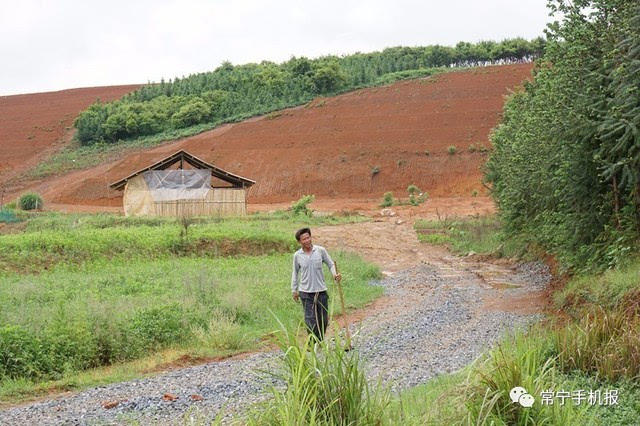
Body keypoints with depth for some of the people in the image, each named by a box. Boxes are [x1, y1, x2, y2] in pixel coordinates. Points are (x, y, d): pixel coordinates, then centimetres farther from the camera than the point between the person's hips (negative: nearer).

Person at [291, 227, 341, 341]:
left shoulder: (320, 250, -3)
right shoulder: (297, 255, 0)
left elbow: (331, 264, 5)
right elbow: (295, 272, 11)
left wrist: (335, 274, -15)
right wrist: (294, 290, 11)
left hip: (321, 290, 1)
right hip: (306, 292, -1)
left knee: (323, 319, 8)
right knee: (310, 320, -5)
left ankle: (320, 342, 26)